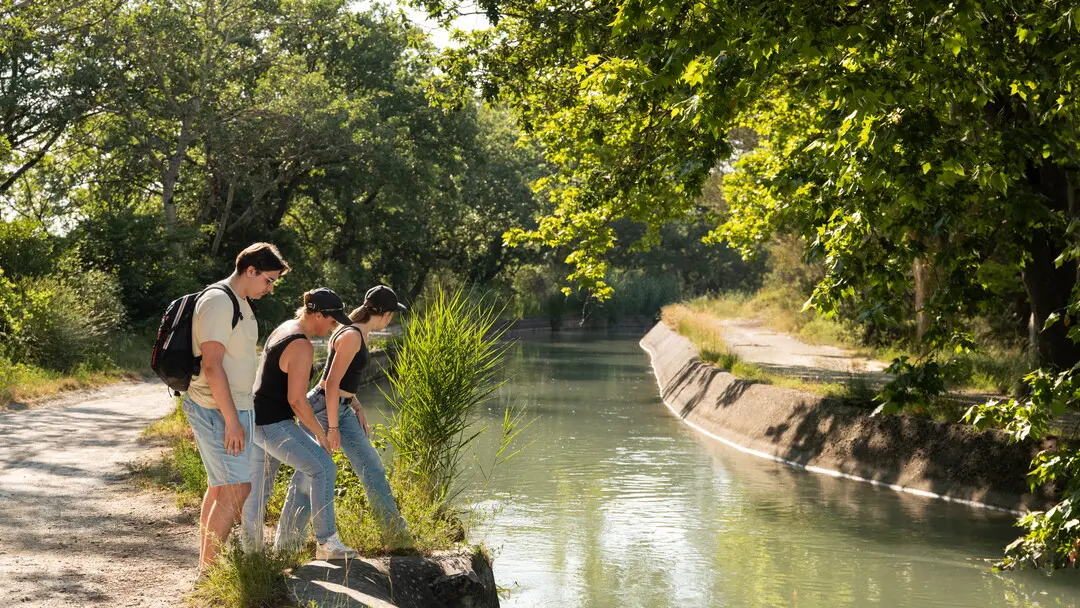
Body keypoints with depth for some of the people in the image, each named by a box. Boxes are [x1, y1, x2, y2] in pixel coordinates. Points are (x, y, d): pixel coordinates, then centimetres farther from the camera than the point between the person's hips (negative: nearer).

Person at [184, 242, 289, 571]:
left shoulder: (240, 303, 15)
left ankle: (205, 566, 21)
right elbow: (212, 366, -23)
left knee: (220, 488, 14)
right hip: (217, 410, -11)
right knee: (236, 489, -12)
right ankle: (209, 570, -7)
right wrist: (232, 420, -23)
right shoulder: (219, 302, -18)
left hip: (232, 409, 11)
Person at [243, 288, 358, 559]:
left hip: (257, 419, 10)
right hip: (273, 425, -10)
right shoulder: (302, 347, -20)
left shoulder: (284, 329, 11)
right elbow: (297, 400, -21)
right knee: (323, 468, -7)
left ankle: (251, 547, 27)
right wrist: (320, 433, -9)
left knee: (259, 485, 18)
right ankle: (326, 543, -6)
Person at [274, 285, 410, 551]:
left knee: (372, 468, 8)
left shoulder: (360, 334, 10)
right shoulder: (351, 336, -19)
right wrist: (333, 427, -17)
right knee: (308, 477, -2)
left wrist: (358, 409, 15)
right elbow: (332, 383, -21)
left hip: (342, 408, 10)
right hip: (322, 409, -10)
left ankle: (397, 534, 13)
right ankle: (285, 545, 7)